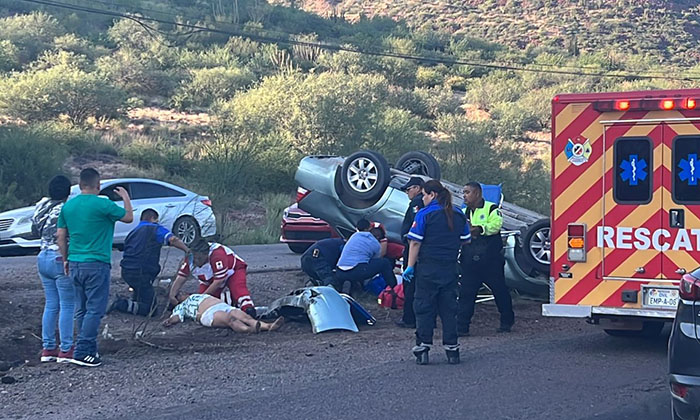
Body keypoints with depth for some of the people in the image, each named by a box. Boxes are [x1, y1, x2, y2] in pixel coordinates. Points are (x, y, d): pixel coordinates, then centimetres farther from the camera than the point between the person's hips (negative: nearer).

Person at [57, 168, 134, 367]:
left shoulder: (68, 206, 6)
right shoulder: (102, 204, -12)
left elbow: (61, 236, 10)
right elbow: (128, 217, 2)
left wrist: (66, 259, 20)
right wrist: (126, 197, 18)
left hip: (75, 263, 7)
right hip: (96, 264, -7)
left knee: (82, 309, 13)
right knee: (95, 309, -4)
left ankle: (89, 349, 19)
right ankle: (82, 352, -9)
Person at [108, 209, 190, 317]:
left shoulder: (132, 232, 24)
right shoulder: (156, 229, 4)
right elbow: (172, 239, -15)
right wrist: (187, 250, -14)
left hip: (126, 271, 8)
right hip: (141, 273, -8)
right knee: (148, 309, -3)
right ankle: (122, 305, -16)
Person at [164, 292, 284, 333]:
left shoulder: (196, 296, 43)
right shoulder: (181, 306, 27)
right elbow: (176, 316, 10)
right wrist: (170, 321, -9)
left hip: (225, 306, 5)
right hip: (209, 313, -5)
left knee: (244, 316, -24)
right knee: (230, 318, -36)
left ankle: (268, 326, -50)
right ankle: (248, 329, -66)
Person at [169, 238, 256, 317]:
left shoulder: (217, 253, -38)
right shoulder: (190, 258, -20)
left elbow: (218, 281, -34)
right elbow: (180, 278, -14)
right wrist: (172, 296, -27)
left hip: (233, 271, -6)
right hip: (210, 280, 6)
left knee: (239, 287, -36)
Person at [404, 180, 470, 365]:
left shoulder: (424, 214, -8)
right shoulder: (458, 215, 9)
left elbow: (415, 242, -11)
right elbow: (466, 240, 14)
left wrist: (410, 266, -8)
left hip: (428, 268, -5)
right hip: (450, 268, 5)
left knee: (424, 307, 1)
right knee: (449, 308, 10)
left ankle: (423, 347, -1)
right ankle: (452, 347, 9)